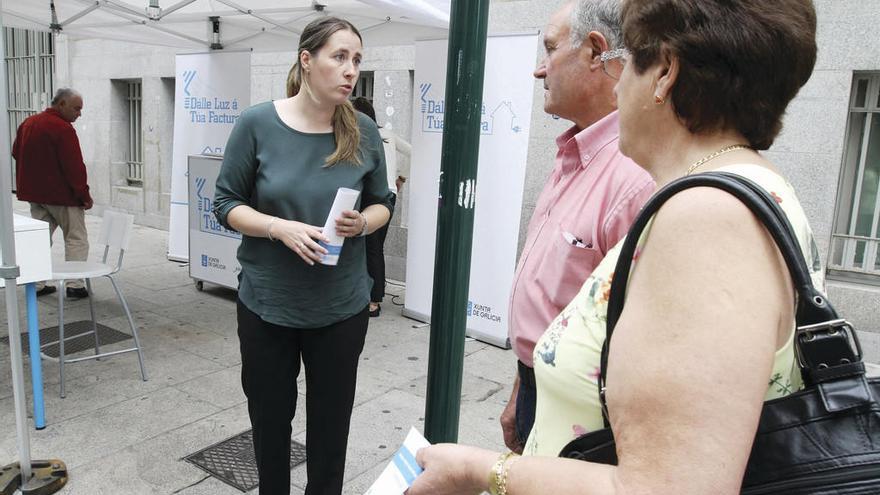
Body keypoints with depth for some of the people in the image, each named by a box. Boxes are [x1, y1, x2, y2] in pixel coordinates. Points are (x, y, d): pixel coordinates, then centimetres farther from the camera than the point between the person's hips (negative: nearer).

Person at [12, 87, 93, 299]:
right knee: (76, 238, 1)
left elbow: (16, 153, 19)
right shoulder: (63, 129, -18)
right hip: (61, 194, -8)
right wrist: (84, 194, -14)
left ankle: (37, 284, 16)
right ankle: (74, 285, -2)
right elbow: (74, 166, -21)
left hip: (33, 192, 8)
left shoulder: (28, 123, 10)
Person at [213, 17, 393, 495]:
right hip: (267, 304, -1)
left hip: (342, 307, 1)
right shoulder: (257, 123, -8)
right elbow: (226, 203, -3)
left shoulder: (363, 131, -4)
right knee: (270, 415, 17)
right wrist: (280, 227, -20)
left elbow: (382, 203, 7)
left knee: (331, 420, 14)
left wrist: (362, 223, -15)